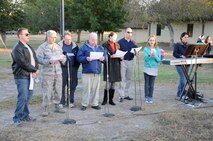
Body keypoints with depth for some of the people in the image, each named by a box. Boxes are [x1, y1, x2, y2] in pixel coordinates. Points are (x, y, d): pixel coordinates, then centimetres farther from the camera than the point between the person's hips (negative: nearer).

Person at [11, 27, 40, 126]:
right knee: (23, 97, -9)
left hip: (30, 75, 8)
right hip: (21, 76, -8)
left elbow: (35, 59, 12)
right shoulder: (17, 48, -12)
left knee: (28, 96, 13)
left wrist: (36, 70, -6)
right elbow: (23, 63, -20)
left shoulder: (29, 47, 16)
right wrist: (35, 70, -11)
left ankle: (25, 115, 25)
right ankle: (17, 119, 1)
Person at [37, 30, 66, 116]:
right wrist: (49, 61, -23)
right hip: (47, 73, -5)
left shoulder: (58, 47, 13)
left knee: (58, 91, 10)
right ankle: (45, 109, 7)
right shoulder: (42, 47, -2)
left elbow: (63, 58, 16)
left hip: (58, 72, 5)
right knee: (47, 92, -3)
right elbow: (39, 59, -9)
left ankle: (57, 107, 23)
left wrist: (62, 59, -8)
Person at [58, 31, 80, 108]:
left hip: (72, 68, 2)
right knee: (62, 85, -1)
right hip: (63, 68, -2)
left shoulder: (75, 46, 10)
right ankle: (62, 101, 9)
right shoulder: (59, 45, 2)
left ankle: (71, 101, 17)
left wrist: (76, 66, 3)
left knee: (72, 85, 6)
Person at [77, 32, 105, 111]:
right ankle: (84, 104, 7)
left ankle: (95, 104, 18)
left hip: (97, 71, 4)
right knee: (86, 88, -4)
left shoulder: (100, 48, 16)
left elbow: (105, 56, 18)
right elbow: (79, 58, -5)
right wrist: (86, 59, -22)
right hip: (87, 72, -4)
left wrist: (103, 59, -4)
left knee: (96, 88, 7)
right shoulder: (84, 47, 2)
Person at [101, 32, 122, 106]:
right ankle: (105, 99, 9)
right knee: (108, 83, -6)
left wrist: (120, 57, -2)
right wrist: (110, 56, -21)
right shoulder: (105, 45, -3)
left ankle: (111, 99, 17)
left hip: (116, 66, 6)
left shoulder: (117, 45, 16)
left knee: (113, 83, 8)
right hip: (108, 66, -6)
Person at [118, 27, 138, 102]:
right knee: (122, 79, -3)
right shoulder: (120, 42, -1)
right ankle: (121, 95, 2)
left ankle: (126, 94, 19)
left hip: (131, 62, 4)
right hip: (123, 61, -4)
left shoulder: (133, 42, 11)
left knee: (129, 79, 10)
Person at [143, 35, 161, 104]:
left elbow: (159, 60, 0)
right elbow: (145, 58, -11)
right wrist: (149, 54, -29)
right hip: (147, 68, -1)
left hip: (154, 69, 1)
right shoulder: (146, 49, -1)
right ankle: (146, 97, 11)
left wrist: (155, 56, -18)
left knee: (152, 84, 6)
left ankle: (150, 97, 14)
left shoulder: (158, 50, 4)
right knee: (147, 84, 3)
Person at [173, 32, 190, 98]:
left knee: (182, 79, 12)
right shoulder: (177, 45, -4)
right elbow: (174, 54, -11)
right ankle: (183, 94, -2)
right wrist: (181, 56, -25)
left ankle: (179, 93, 23)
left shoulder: (188, 46, 12)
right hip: (179, 64, -6)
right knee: (183, 79, -12)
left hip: (187, 64, 6)